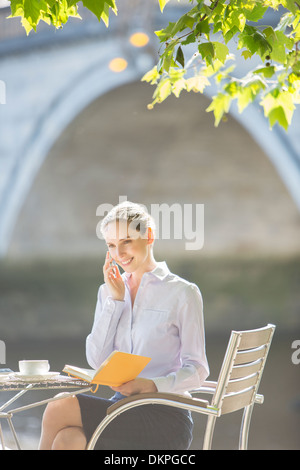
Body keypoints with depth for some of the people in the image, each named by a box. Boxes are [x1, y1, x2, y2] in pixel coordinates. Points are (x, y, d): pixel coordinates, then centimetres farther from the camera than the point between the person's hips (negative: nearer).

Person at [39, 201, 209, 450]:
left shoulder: (182, 293, -1)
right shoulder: (109, 291, 16)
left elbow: (197, 370, -4)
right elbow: (96, 359, 4)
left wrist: (153, 385, -21)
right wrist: (115, 299, -1)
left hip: (166, 418, -5)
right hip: (121, 406, 5)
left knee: (59, 410, -24)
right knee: (68, 439, -29)